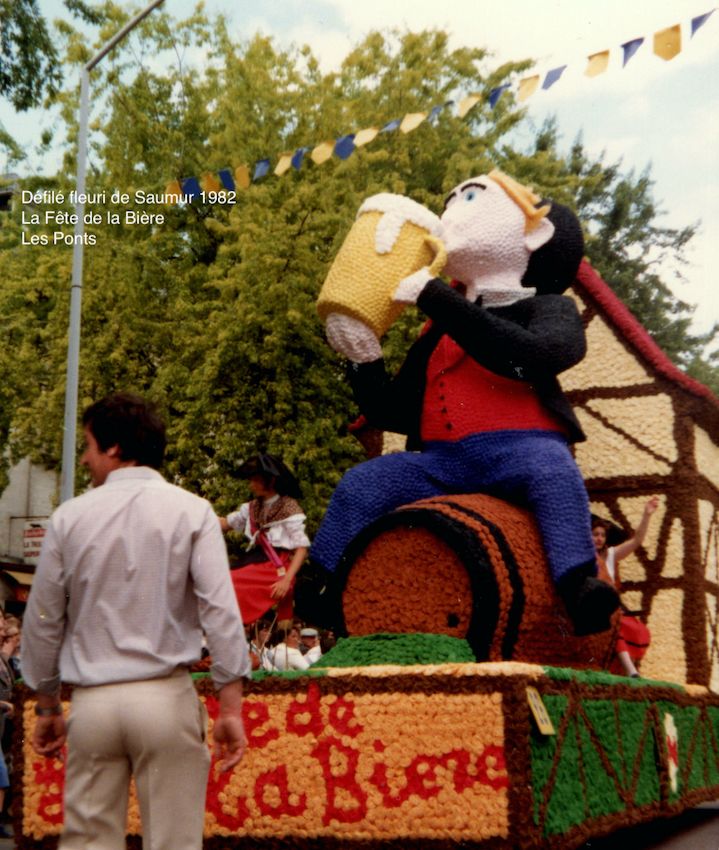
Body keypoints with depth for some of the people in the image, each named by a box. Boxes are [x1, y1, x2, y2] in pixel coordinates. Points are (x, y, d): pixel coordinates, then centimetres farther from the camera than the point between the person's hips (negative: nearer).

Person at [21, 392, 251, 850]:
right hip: (166, 696, -1)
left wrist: (48, 708, 18)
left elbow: (43, 621, 6)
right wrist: (232, 709, -6)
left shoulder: (70, 516, 2)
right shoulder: (190, 511, -3)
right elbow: (221, 611, -10)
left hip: (93, 701, 2)